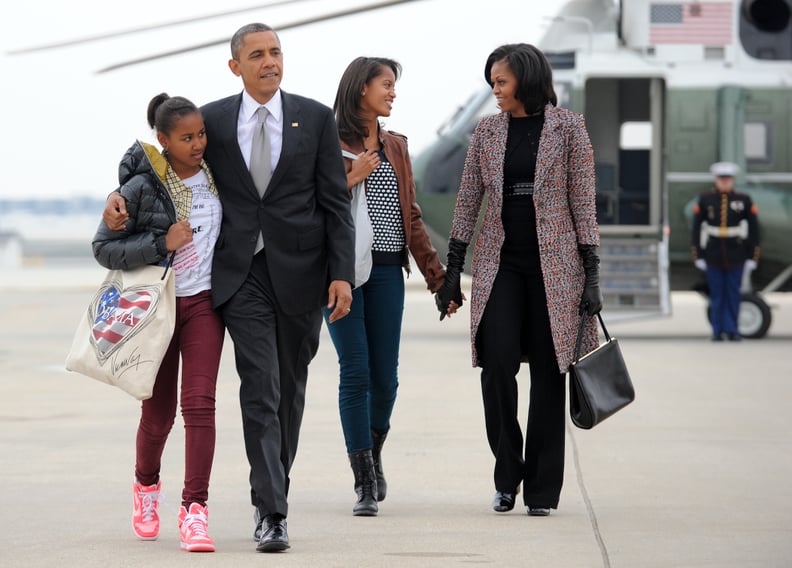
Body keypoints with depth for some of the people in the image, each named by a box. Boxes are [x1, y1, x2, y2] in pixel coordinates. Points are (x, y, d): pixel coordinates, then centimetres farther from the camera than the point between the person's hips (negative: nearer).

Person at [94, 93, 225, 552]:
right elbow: (103, 248, -9)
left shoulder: (215, 175, 2)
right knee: (158, 412, 7)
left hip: (204, 303, 2)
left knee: (199, 402, -13)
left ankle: (195, 510, -14)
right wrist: (162, 244, -19)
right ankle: (146, 485, 38)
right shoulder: (142, 188, -10)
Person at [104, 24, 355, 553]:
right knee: (260, 387, -10)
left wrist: (341, 273, -5)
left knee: (291, 388, 9)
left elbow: (336, 204, 2)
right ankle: (272, 512, -13)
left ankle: (275, 488, 25)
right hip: (241, 272, -1)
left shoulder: (316, 118, 3)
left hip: (298, 271, 1)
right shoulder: (213, 120, 5)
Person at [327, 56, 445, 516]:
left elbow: (412, 217, 17)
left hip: (387, 271, 4)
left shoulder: (396, 147, 15)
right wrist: (351, 178, -14)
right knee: (355, 374, -7)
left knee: (385, 376, 3)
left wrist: (437, 276, 14)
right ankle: (365, 483, -1)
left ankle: (374, 455, 30)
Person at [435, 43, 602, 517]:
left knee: (547, 372, 1)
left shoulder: (568, 128, 0)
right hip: (500, 264, 2)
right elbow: (468, 202, 9)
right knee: (497, 363, -11)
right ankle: (507, 475, 5)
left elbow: (583, 202, -1)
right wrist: (452, 272, 5)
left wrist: (592, 274, -6)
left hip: (553, 263, -2)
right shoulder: (488, 131, 7)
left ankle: (542, 489, 8)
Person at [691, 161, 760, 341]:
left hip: (736, 257, 0)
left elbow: (754, 229, 3)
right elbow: (696, 228, 3)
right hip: (713, 257, 0)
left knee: (733, 294, 2)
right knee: (716, 294, 4)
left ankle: (732, 330, 10)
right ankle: (718, 331, 11)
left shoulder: (744, 200, 0)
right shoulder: (705, 200, 1)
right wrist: (698, 256, -1)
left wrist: (752, 257, -1)